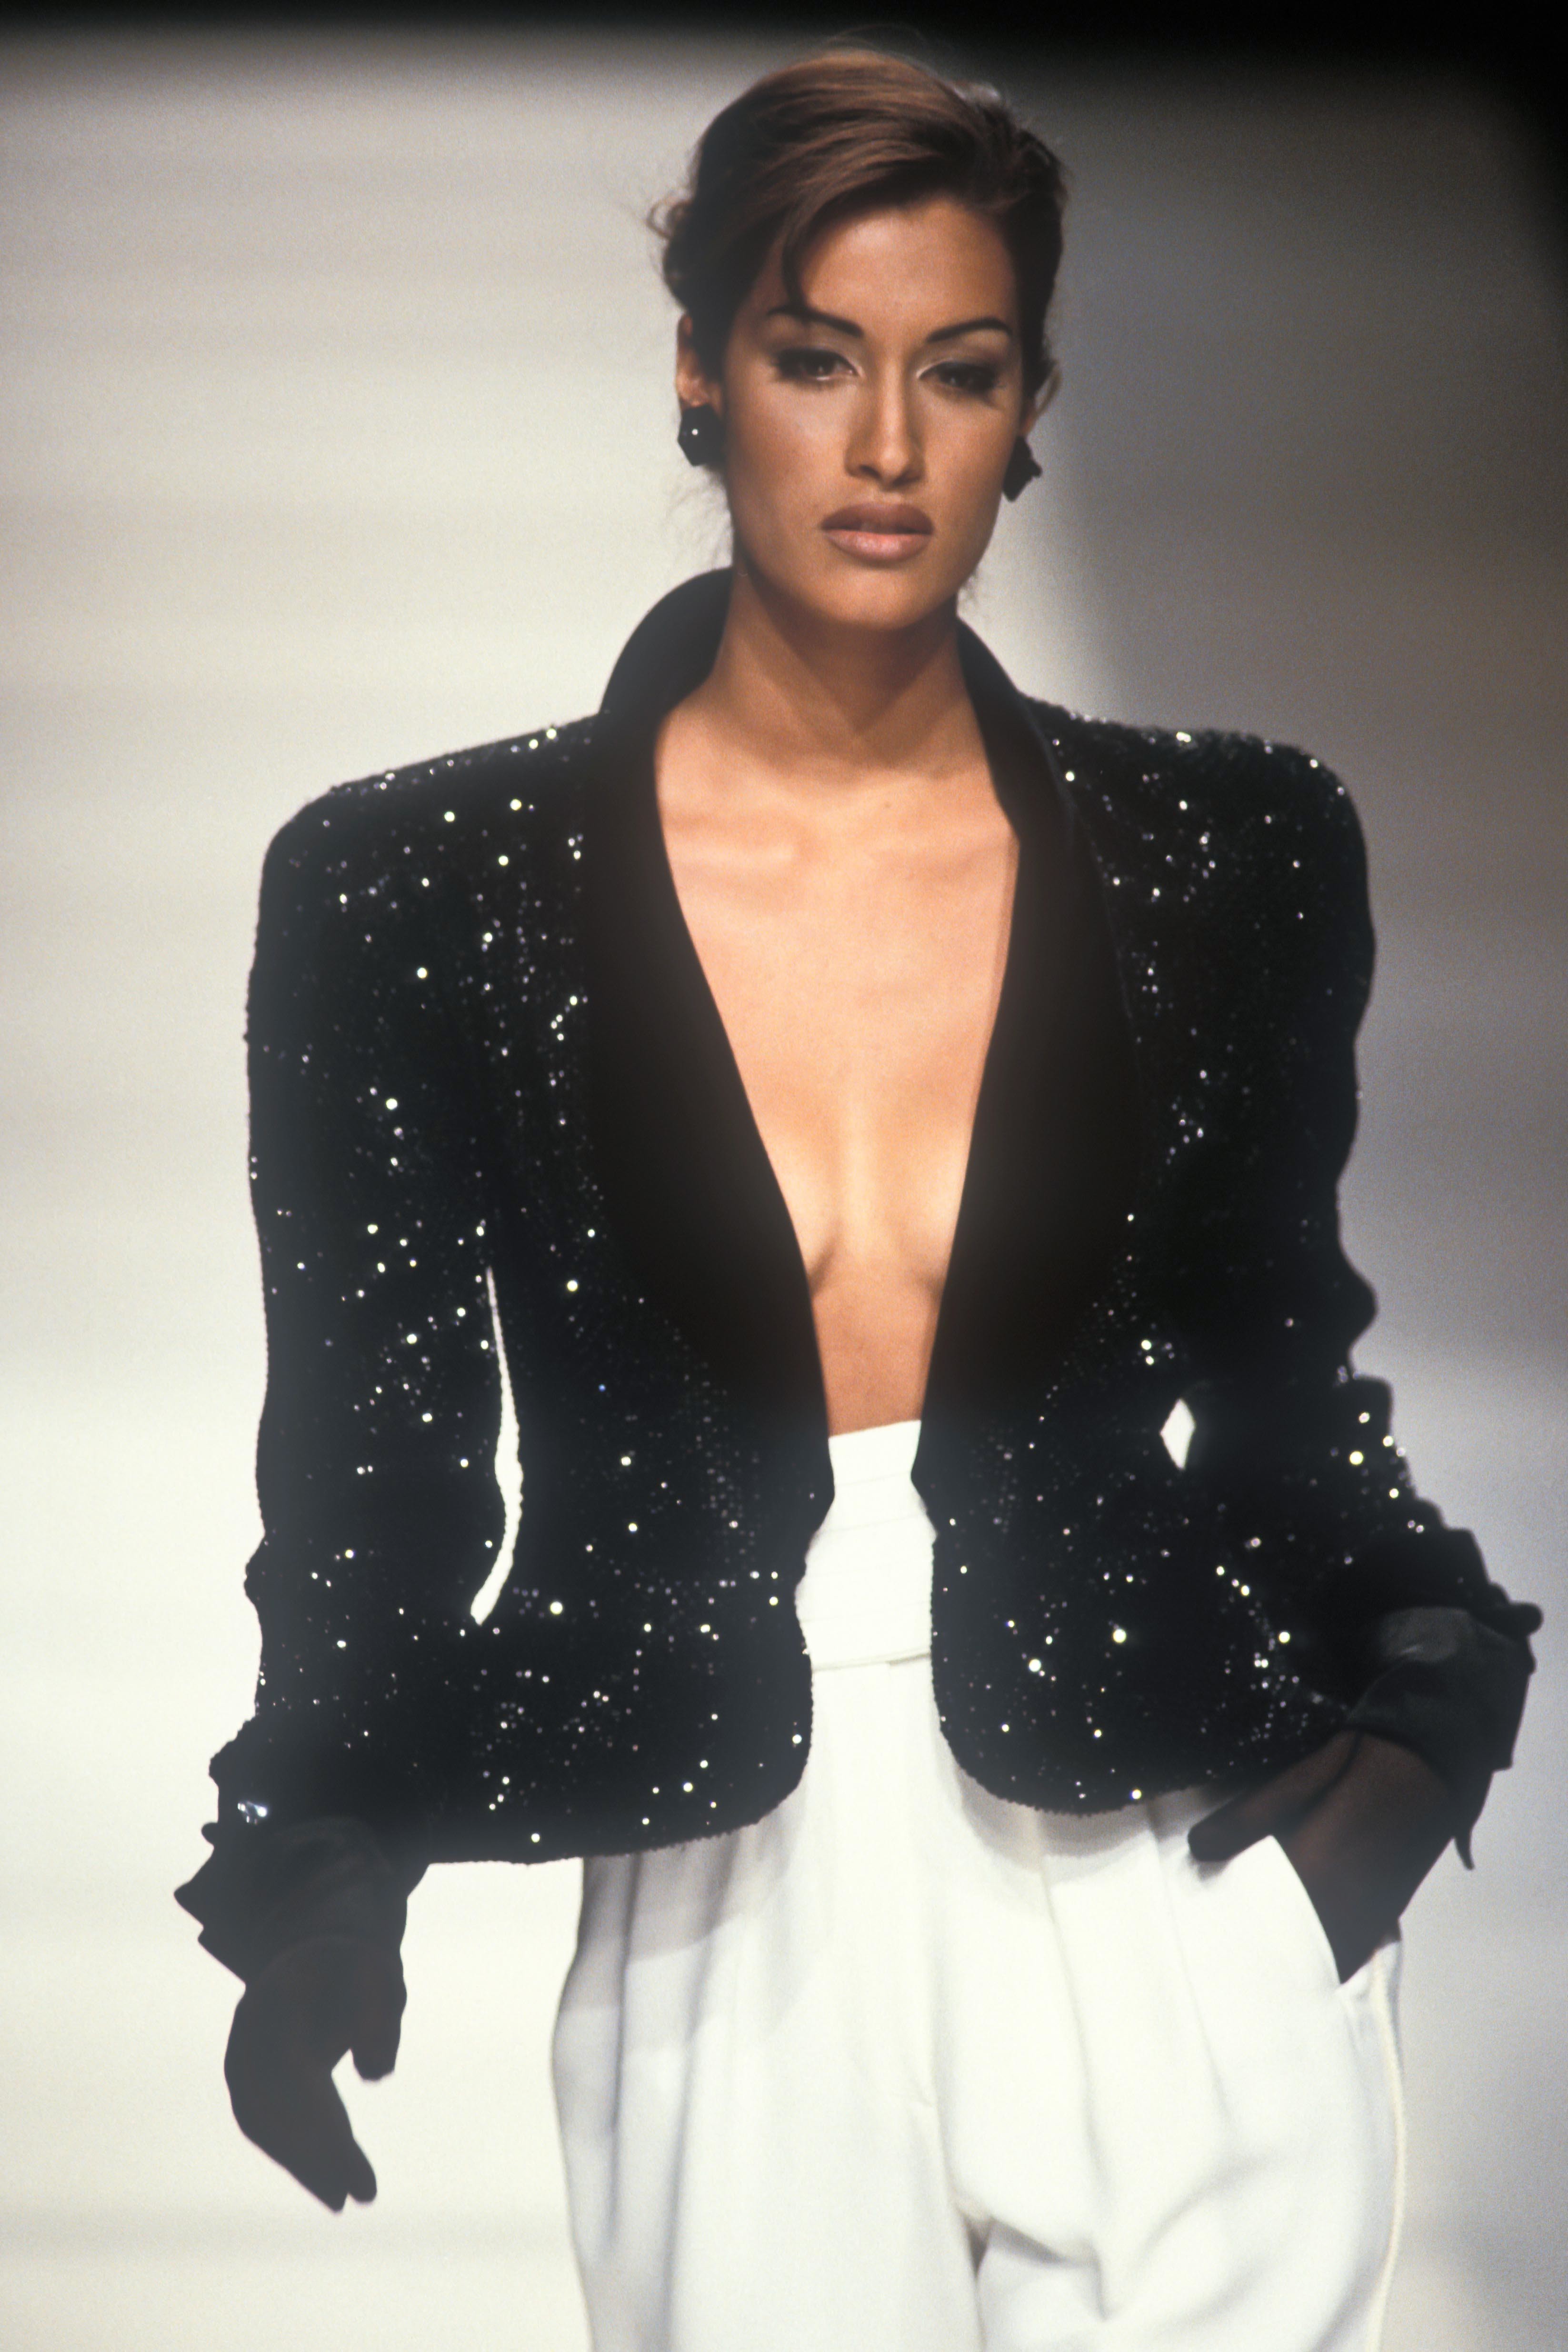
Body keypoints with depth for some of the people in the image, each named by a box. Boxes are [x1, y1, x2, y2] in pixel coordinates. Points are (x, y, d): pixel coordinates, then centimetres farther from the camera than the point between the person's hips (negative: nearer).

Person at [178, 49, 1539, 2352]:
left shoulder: (1228, 855, 0)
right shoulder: (416, 891, -4)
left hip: (1188, 1926, 1)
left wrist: (1426, 1695, -4)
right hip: (725, 1961, 0)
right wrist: (315, 1895, -3)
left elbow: (1278, 1373, 10)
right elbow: (376, 1461, 2)